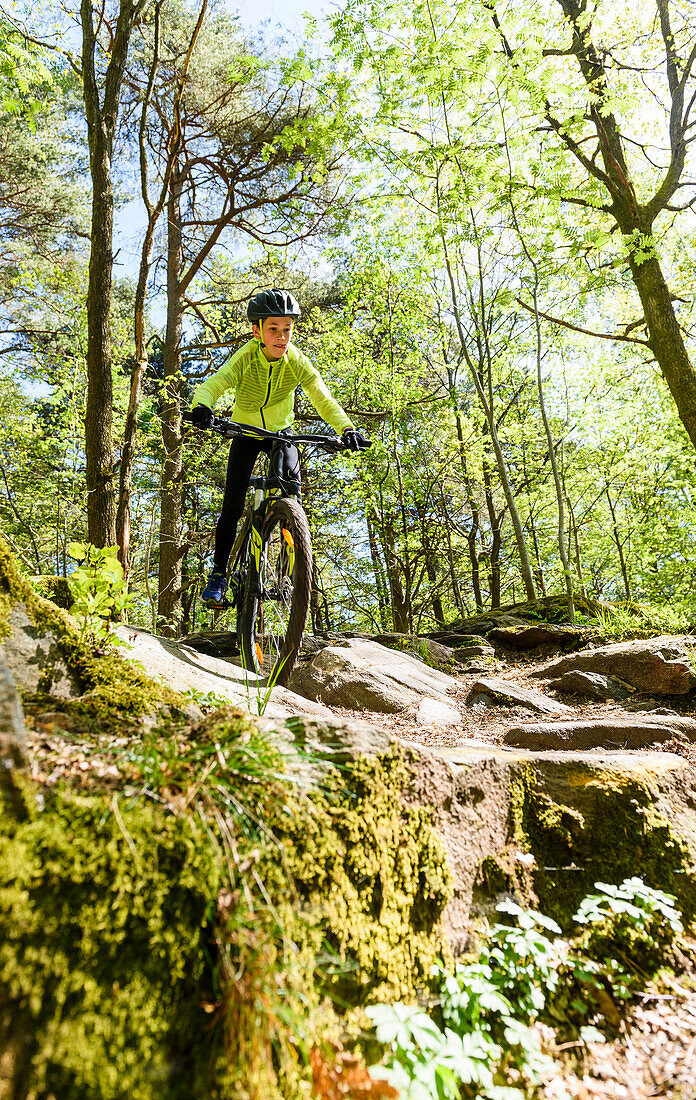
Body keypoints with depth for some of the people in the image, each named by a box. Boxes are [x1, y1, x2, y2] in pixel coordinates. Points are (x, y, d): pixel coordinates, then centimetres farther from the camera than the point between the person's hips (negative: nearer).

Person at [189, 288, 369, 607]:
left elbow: (323, 398, -29)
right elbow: (212, 384, -36)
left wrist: (347, 428, -47)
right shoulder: (245, 358, -24)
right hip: (245, 432, -1)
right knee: (232, 506, -9)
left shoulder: (296, 360, -21)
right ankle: (219, 573, 5)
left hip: (280, 432, 1)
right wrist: (201, 406, -59)